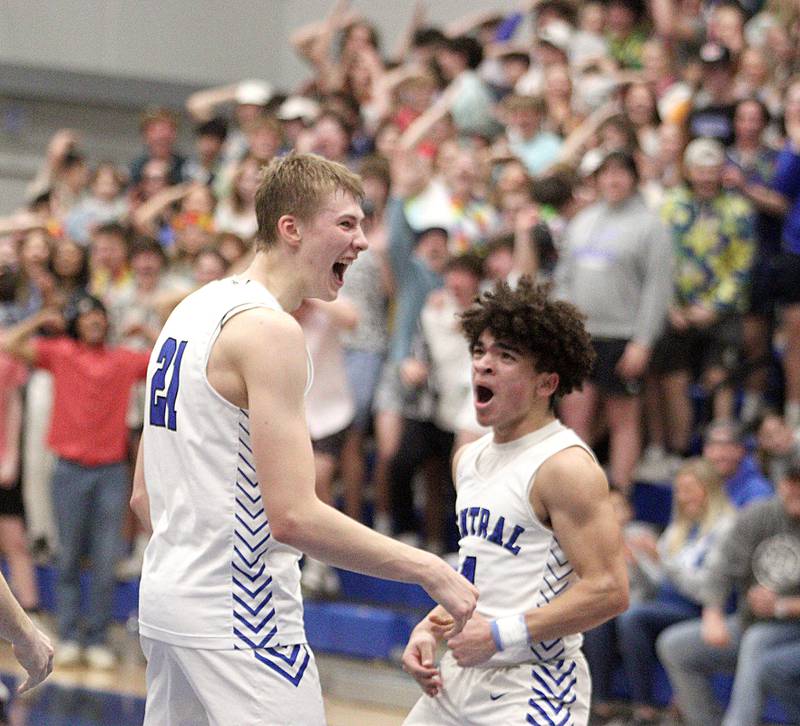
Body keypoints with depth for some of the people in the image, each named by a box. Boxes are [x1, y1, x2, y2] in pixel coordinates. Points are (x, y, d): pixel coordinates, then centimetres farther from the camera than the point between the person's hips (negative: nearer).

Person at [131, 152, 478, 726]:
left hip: (166, 596, 10)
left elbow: (144, 496, 18)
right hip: (239, 618, -10)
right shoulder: (269, 329, -16)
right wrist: (428, 570, -19)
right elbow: (293, 516, -24)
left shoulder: (192, 312, 14)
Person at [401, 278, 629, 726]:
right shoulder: (469, 459, 13)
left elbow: (609, 592, -20)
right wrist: (430, 630, 10)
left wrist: (500, 634, -20)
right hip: (458, 683, 8)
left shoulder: (566, 466, -13)